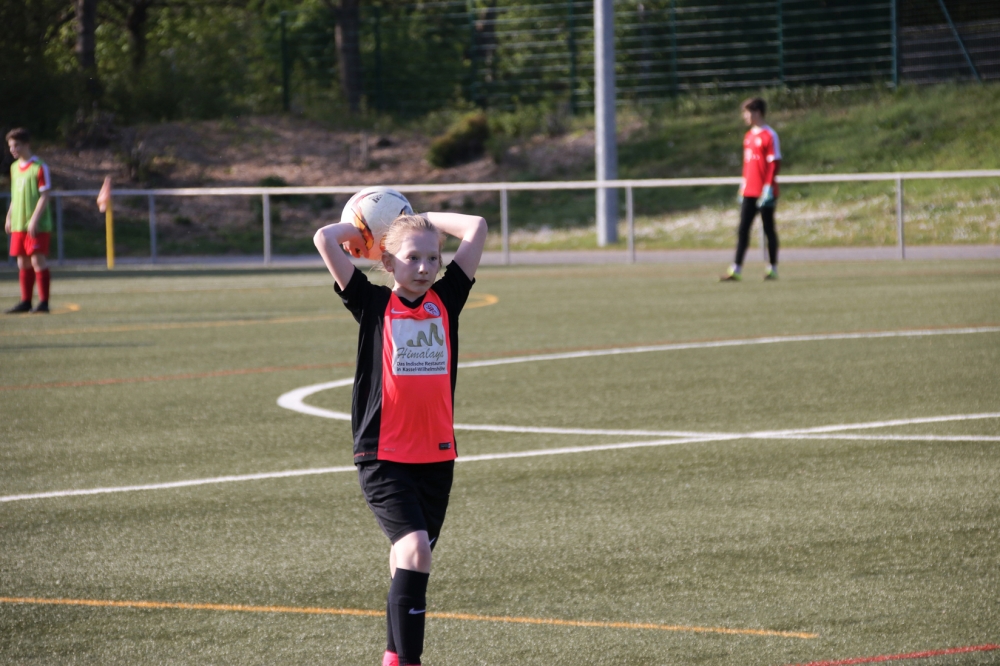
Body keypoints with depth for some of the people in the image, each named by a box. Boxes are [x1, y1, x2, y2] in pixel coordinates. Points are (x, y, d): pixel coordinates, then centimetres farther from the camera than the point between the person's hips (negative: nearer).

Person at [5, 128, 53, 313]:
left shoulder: (39, 167, -9)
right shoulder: (15, 168, 13)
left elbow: (44, 196, -13)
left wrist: (34, 219, -19)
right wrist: (9, 218, 15)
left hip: (37, 226, -7)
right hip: (19, 225, 7)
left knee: (38, 260, -7)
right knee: (23, 263, 8)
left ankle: (43, 301, -3)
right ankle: (25, 301, 15)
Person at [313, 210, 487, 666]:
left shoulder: (445, 300, 7)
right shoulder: (373, 304, -1)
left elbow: (476, 229, 6)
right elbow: (324, 240, -9)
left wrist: (422, 219, 13)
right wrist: (360, 230, 9)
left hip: (436, 457, 4)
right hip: (383, 457, -4)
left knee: (409, 558, 12)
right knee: (414, 548, -20)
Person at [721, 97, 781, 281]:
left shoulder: (769, 135, -10)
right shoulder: (749, 136, 14)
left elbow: (775, 163, -14)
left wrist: (768, 188, -18)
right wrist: (743, 186, 17)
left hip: (764, 191, -7)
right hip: (749, 191, 7)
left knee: (768, 228, 2)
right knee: (743, 229, 3)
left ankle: (773, 268, 11)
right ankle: (736, 270, 1)